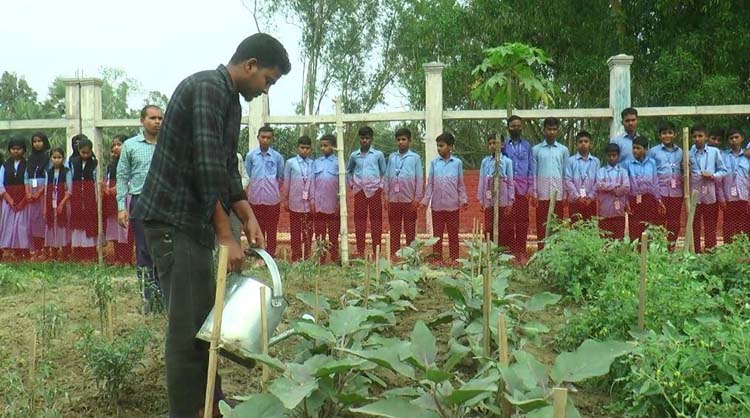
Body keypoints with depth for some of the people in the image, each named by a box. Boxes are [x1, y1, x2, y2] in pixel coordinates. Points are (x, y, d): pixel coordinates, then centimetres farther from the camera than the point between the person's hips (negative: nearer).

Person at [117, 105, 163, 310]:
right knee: (144, 250, 4)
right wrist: (122, 207, -3)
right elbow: (122, 177, 4)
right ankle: (148, 295, 13)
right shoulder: (130, 145, 4)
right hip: (141, 201, 0)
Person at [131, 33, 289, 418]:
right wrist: (226, 236, -20)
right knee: (187, 325, -7)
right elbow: (207, 168, -22)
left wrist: (248, 218, 5)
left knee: (206, 317, 14)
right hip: (172, 220, -10)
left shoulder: (231, 100, 16)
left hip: (194, 221, 10)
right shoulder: (206, 88, -15)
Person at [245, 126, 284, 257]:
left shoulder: (277, 157, -1)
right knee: (257, 228, 8)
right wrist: (256, 187, 9)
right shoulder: (250, 155, -1)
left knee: (272, 229, 6)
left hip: (272, 199, 0)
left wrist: (273, 189, 8)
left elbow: (281, 177, 10)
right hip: (255, 198, 0)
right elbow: (247, 176, 9)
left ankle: (271, 255, 15)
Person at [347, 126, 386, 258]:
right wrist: (351, 184, 12)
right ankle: (360, 251, 9)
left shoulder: (378, 154, 2)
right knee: (359, 220, 3)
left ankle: (376, 251, 6)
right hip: (359, 191, 2)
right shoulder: (354, 155, 8)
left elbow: (384, 172, 11)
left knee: (376, 220, 1)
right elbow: (348, 171, 22)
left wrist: (381, 184, 2)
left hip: (375, 190, -2)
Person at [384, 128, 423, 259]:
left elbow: (419, 179, -2)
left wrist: (417, 199, -7)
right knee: (394, 229, 7)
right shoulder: (392, 157, 7)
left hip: (409, 199, -3)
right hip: (393, 199, 3)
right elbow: (387, 177, 8)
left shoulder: (415, 157, -1)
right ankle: (394, 253, 14)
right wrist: (386, 197, 4)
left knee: (410, 229, 6)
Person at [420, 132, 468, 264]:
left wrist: (463, 200, -3)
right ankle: (437, 258, 16)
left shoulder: (457, 162, 0)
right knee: (437, 233, 7)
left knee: (453, 233, 7)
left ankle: (453, 258, 16)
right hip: (437, 204, 1)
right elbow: (430, 183, 5)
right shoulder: (434, 162, 3)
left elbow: (461, 184, 5)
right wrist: (425, 200, -2)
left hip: (453, 205, -1)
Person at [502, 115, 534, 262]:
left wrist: (531, 188, 1)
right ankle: (510, 250, 8)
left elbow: (531, 168, 9)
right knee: (508, 220, 0)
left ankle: (521, 251, 8)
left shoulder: (527, 145, 10)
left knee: (523, 220, 2)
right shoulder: (503, 145, 5)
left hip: (523, 188, 1)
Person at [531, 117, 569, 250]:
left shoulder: (563, 150, 8)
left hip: (557, 192, 1)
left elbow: (566, 174, 8)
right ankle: (541, 250, 5)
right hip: (542, 193, -1)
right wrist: (534, 194, -2)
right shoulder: (536, 149, 5)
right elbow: (533, 173, 5)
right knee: (541, 223, 1)